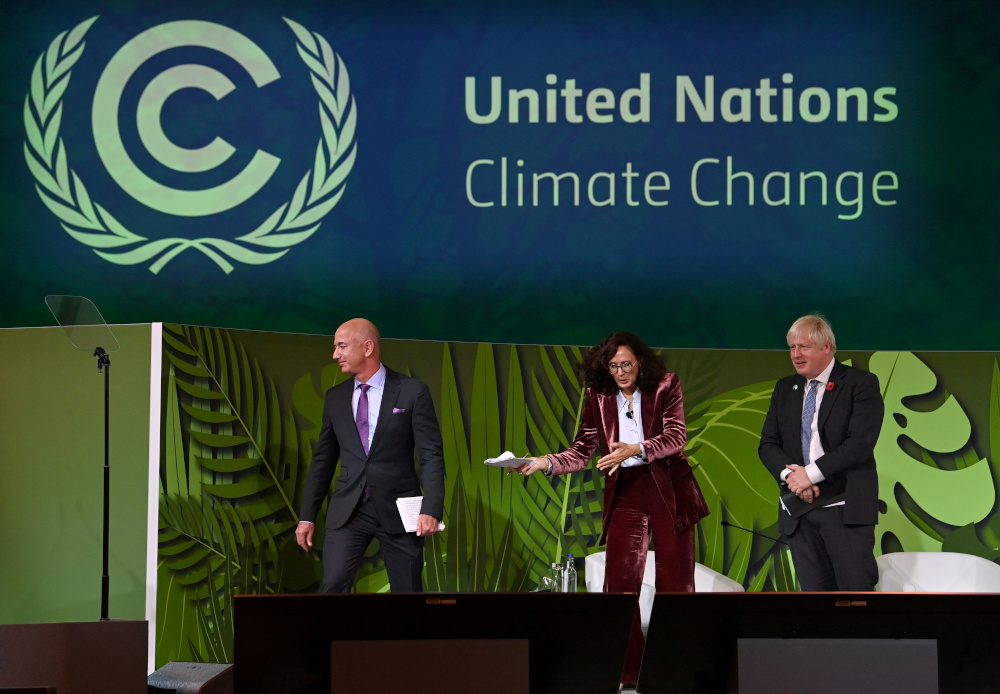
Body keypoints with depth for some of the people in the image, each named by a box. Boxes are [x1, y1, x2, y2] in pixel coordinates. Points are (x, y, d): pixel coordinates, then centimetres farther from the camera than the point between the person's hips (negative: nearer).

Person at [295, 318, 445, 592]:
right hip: (348, 509, 2)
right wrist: (307, 516, 10)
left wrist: (431, 508, -18)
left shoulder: (412, 392, -3)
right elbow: (323, 460, 14)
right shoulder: (335, 397, 9)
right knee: (333, 585, -12)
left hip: (398, 509, -2)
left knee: (407, 590, 3)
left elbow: (431, 455, -6)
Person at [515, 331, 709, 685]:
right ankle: (626, 672, 0)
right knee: (619, 582, -7)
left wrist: (636, 449, -25)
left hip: (668, 491, -2)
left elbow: (676, 436, -11)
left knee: (675, 582, 4)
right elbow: (582, 452, 2)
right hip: (624, 494, 2)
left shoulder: (665, 386, -1)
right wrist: (545, 463, -15)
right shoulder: (598, 397, 5)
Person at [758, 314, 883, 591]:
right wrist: (789, 474, -11)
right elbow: (768, 444, 10)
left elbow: (860, 443, -13)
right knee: (814, 589, 7)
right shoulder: (784, 389, 15)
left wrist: (811, 473, -17)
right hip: (798, 510, 5)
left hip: (846, 508, -5)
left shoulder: (861, 383, -2)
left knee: (857, 588, -7)